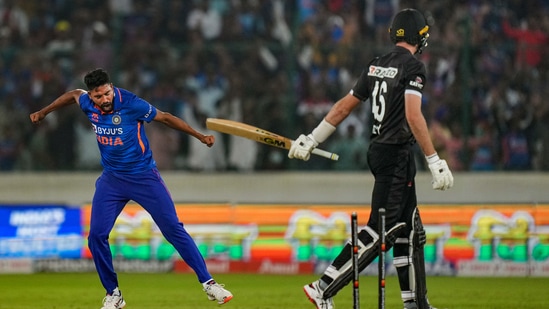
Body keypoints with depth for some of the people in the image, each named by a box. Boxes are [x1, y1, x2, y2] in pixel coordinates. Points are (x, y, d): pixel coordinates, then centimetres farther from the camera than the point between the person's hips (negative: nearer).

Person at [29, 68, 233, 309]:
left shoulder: (130, 103, -20)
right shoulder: (88, 104, -6)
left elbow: (164, 117, -9)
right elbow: (73, 94, 18)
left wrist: (199, 136, -8)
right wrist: (44, 112, 29)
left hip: (144, 177, -4)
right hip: (111, 179, 4)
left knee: (173, 229, -8)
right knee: (96, 236, -6)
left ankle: (208, 284, -3)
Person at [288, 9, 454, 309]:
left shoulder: (376, 66, 11)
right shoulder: (413, 66, -11)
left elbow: (344, 106, 15)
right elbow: (413, 116, -21)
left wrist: (312, 139, 21)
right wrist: (434, 161, -23)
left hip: (377, 150, 9)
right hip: (397, 154, -9)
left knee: (409, 229, 12)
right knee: (380, 230, -8)